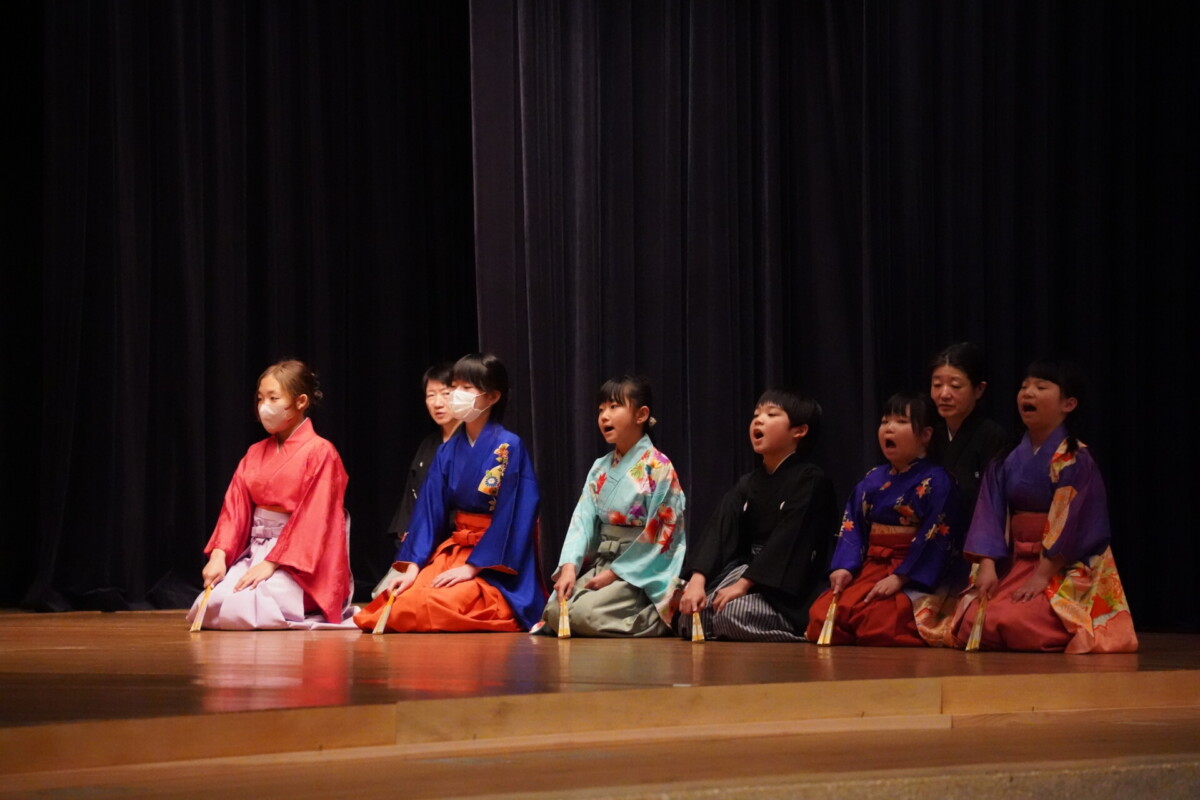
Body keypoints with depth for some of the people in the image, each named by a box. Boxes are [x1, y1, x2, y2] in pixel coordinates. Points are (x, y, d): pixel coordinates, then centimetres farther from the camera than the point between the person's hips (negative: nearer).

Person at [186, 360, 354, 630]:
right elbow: (235, 508, 6)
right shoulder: (255, 455, 12)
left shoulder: (319, 453, -8)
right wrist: (219, 555, -11)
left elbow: (313, 519, -14)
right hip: (256, 549, 6)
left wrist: (271, 563, -20)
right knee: (212, 605, -18)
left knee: (239, 608, -28)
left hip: (297, 559, -6)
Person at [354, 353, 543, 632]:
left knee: (429, 607, -28)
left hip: (495, 562, -6)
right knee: (402, 599, -20)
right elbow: (429, 509, 5)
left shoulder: (508, 447, -10)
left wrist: (473, 567, -19)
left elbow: (511, 515, -14)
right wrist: (413, 566, -7)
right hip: (453, 549, 6)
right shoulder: (448, 451, 8)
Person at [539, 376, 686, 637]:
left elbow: (661, 533, -13)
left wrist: (615, 574, -13)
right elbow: (583, 519, 2)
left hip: (643, 572, -7)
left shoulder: (657, 467, -10)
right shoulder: (600, 469, 10)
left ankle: (657, 623, -3)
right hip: (602, 564, 7)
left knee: (583, 614, -27)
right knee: (555, 612, -12)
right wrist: (569, 566, -16)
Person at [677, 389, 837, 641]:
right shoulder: (748, 484, 13)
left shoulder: (811, 480, -9)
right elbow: (718, 531, -2)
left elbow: (787, 541, -18)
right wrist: (697, 580, -19)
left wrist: (743, 585, -24)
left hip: (790, 586, -6)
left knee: (734, 613, -31)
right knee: (693, 610, -17)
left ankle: (803, 632, -8)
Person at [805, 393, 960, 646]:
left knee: (877, 621, -31)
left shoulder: (936, 482, -6)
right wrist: (843, 567, -8)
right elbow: (852, 527, 9)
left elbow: (935, 537, -13)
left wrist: (900, 578, -20)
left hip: (913, 575, -6)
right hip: (871, 566, 6)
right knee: (822, 614, -18)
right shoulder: (872, 481, 14)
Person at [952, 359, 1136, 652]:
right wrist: (987, 566, -12)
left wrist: (1042, 575, -20)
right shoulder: (1007, 457, 8)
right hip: (1015, 564, 6)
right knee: (971, 626, -12)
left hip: (1064, 569, -6)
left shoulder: (1074, 458, -9)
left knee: (1011, 623, -29)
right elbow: (991, 513, 2)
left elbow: (1070, 522, -15)